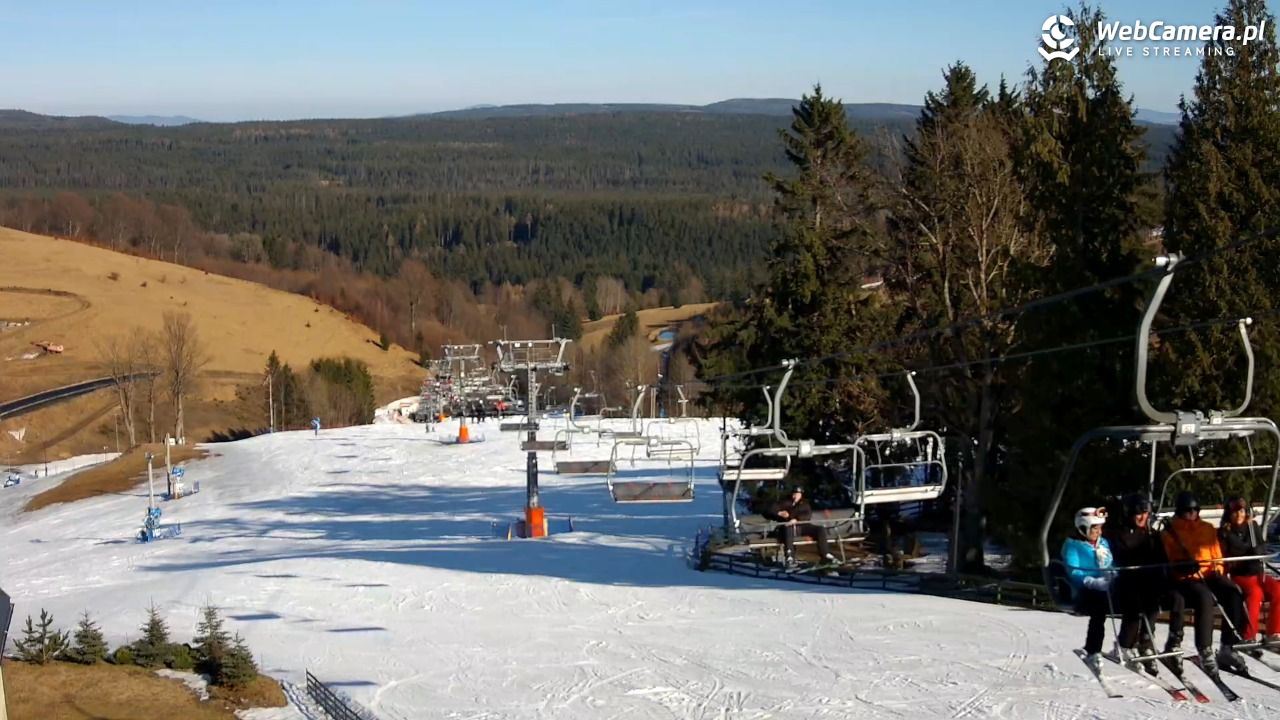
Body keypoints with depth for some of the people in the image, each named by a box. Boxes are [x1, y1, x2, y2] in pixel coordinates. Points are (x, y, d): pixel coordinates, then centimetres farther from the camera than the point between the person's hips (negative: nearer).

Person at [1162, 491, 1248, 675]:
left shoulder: (1207, 529, 20)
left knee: (1233, 591, -28)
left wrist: (1217, 570, 0)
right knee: (1205, 597, -37)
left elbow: (1217, 554, 21)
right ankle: (1205, 652, -38)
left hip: (1210, 575, 4)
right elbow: (1171, 562, 3)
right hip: (1186, 578, -4)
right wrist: (1185, 566, -18)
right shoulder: (1170, 532, 9)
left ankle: (1227, 648, -23)